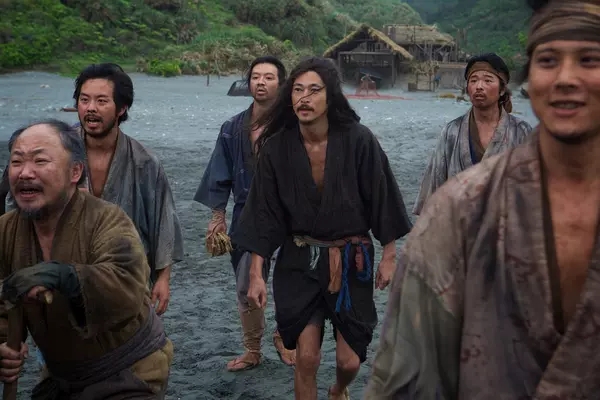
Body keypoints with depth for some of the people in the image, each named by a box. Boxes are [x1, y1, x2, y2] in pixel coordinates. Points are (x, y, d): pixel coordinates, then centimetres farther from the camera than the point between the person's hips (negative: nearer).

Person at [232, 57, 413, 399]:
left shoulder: (358, 141, -13)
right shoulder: (276, 147, -8)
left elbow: (382, 199, -4)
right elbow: (265, 214, -4)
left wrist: (389, 257, -1)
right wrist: (256, 274, -4)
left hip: (350, 262, 0)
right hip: (299, 262, 1)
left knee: (350, 361, 6)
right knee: (306, 358, -1)